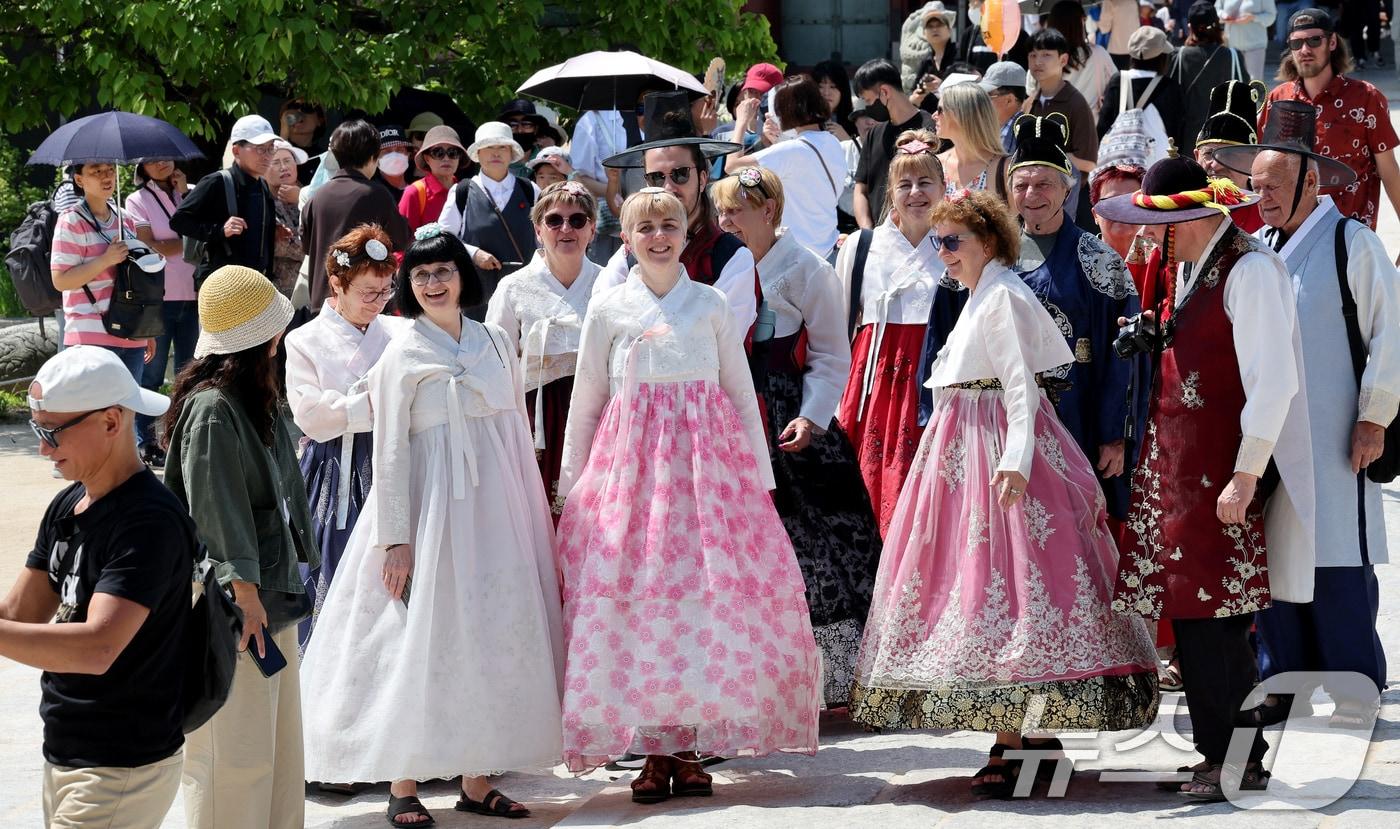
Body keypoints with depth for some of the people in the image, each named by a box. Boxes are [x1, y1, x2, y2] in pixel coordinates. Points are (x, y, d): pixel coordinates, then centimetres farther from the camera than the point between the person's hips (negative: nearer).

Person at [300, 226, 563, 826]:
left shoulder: (496, 343, 10)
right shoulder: (402, 355, -2)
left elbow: (519, 432, 14)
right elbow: (389, 452, -5)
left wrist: (533, 517, 10)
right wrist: (395, 539, -11)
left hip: (496, 507, 5)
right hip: (431, 506, -4)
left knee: (491, 639, 4)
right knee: (422, 640, -5)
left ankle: (476, 781, 10)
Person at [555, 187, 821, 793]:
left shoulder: (711, 306, 8)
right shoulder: (608, 311, 7)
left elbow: (742, 396, 11)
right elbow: (584, 404, 11)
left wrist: (760, 477, 7)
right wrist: (569, 487, 11)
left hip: (707, 462, 0)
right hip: (630, 466, 0)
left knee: (707, 597, -5)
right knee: (637, 600, -5)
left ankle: (688, 746, 1)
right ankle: (654, 750, 0)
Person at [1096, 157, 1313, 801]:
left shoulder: (1249, 271, -16)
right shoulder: (1186, 267, 13)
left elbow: (1274, 384, -20)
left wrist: (1245, 475, -21)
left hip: (1221, 475, -9)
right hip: (1177, 469, 9)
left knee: (1214, 619, -7)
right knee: (1192, 616, 10)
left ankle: (1238, 760, 2)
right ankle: (1220, 751, 18)